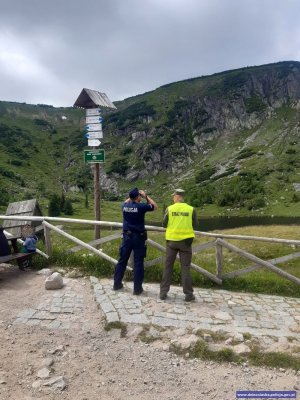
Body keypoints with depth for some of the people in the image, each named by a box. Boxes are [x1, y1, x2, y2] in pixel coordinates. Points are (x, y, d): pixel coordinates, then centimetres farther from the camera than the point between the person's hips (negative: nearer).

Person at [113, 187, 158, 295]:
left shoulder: (125, 206, 0)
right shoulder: (141, 206, -13)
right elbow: (155, 206, 5)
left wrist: (132, 196, 20)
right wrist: (146, 196, 7)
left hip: (127, 236, 4)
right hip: (138, 237, -4)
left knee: (122, 261, 13)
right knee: (138, 263, 2)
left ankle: (117, 284, 23)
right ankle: (137, 288, 7)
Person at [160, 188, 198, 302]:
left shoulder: (169, 208, -6)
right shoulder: (191, 209, -5)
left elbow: (164, 224, 1)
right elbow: (195, 225, 2)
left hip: (172, 240, 0)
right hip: (185, 240, 0)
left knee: (168, 266, 10)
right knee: (185, 267, 7)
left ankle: (163, 292, 14)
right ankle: (188, 294, 10)